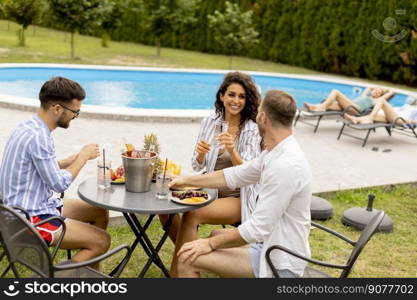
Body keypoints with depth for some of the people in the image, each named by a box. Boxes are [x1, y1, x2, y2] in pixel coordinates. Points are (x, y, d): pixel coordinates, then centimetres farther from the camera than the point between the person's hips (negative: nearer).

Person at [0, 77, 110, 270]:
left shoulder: (29, 127, 6)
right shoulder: (38, 137, -25)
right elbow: (60, 184, -20)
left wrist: (74, 159, 4)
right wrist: (83, 156, -7)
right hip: (31, 220, -10)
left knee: (99, 212, 16)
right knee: (101, 241, -12)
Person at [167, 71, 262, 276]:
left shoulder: (253, 130, -9)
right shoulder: (210, 123, 3)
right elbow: (197, 166, 4)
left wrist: (232, 151, -34)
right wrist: (200, 154, -19)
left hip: (239, 198, -4)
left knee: (192, 215, -26)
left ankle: (176, 270, -9)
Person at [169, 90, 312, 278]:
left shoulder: (285, 165, -28)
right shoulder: (276, 153, 3)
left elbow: (258, 229, -26)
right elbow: (235, 175, 15)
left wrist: (210, 244, -13)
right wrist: (187, 181, 19)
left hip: (280, 264, -10)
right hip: (271, 243, 10)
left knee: (188, 259, -13)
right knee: (217, 235, 29)